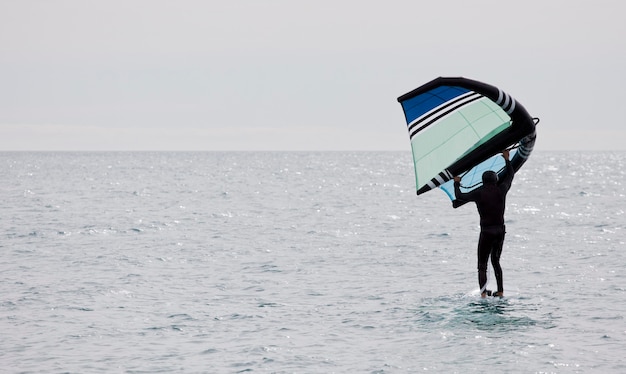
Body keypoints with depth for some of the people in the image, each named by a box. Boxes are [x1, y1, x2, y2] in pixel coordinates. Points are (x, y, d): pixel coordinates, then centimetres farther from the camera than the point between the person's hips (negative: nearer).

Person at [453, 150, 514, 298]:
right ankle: (500, 291, 15)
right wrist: (507, 159, 34)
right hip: (500, 230, 4)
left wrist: (456, 183, 24)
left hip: (486, 231, -4)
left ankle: (483, 292, -16)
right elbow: (510, 174, 20)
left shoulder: (479, 193, -6)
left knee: (482, 265, 1)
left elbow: (460, 196, 6)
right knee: (496, 261, 20)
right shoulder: (501, 190, 2)